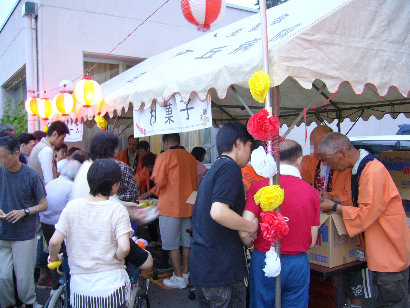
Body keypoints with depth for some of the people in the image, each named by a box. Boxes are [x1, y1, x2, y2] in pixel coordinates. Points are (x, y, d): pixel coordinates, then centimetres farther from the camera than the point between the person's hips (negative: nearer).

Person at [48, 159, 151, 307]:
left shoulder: (72, 206, -3)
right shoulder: (117, 210, -11)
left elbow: (54, 242, -6)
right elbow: (124, 248, -22)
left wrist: (53, 258, 14)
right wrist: (116, 258, -1)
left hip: (80, 288, 3)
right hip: (112, 286, -3)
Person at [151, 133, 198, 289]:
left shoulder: (164, 156, -10)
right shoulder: (191, 158, 7)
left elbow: (159, 181, -15)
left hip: (170, 206, -6)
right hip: (188, 205, 6)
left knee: (172, 244, 3)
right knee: (186, 242, 15)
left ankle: (179, 278, 7)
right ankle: (185, 273, 25)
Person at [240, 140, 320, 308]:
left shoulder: (259, 186, -11)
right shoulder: (312, 192, -4)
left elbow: (244, 232, -15)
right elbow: (312, 242, 1)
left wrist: (251, 244, 6)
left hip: (264, 261, -1)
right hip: (299, 263, 2)